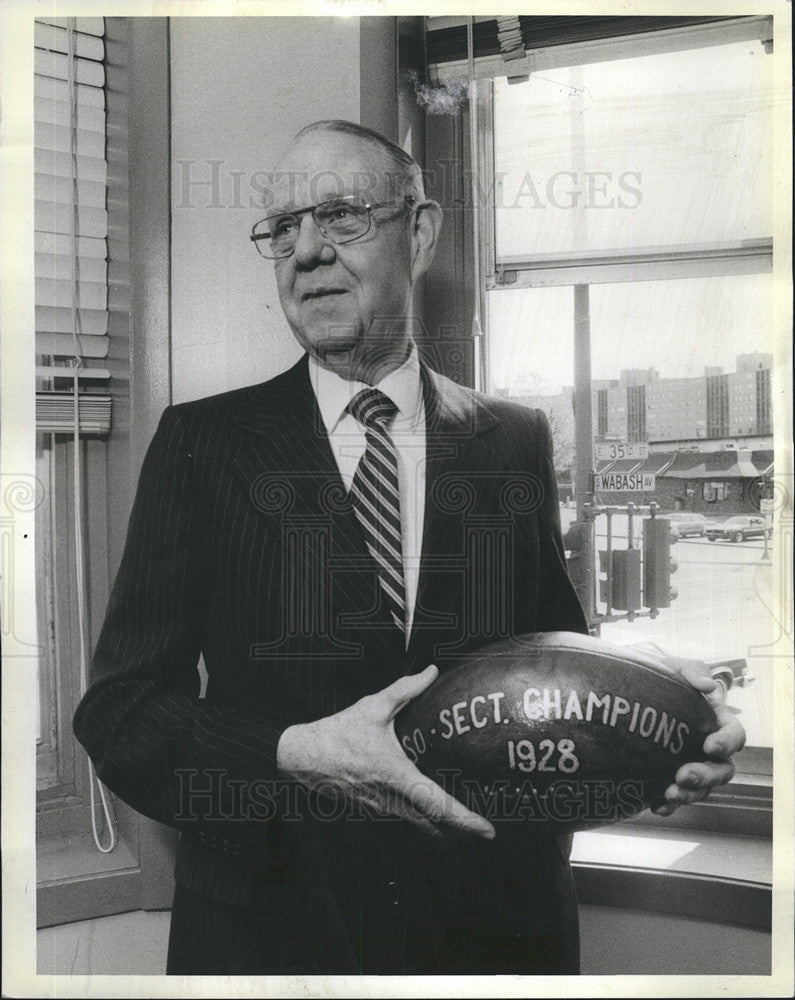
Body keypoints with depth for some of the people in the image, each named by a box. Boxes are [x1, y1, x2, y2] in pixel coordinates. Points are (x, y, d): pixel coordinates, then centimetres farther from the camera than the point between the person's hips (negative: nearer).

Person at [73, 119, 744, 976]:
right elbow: (116, 710, -7)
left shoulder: (516, 441, 2)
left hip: (497, 928, 2)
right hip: (268, 929, -1)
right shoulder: (202, 442, -3)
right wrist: (293, 756, -23)